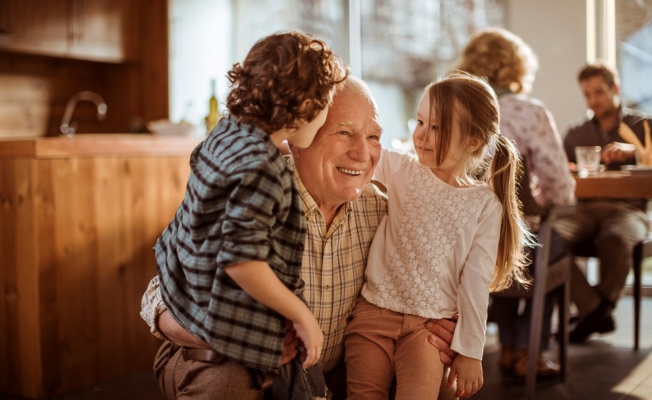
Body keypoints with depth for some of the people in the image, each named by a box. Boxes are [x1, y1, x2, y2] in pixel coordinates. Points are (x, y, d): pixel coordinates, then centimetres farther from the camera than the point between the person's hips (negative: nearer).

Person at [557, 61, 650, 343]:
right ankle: (594, 309, -22)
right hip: (585, 210, 3)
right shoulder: (576, 134, 23)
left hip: (626, 208, -2)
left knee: (615, 240, -38)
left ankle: (601, 308, -11)